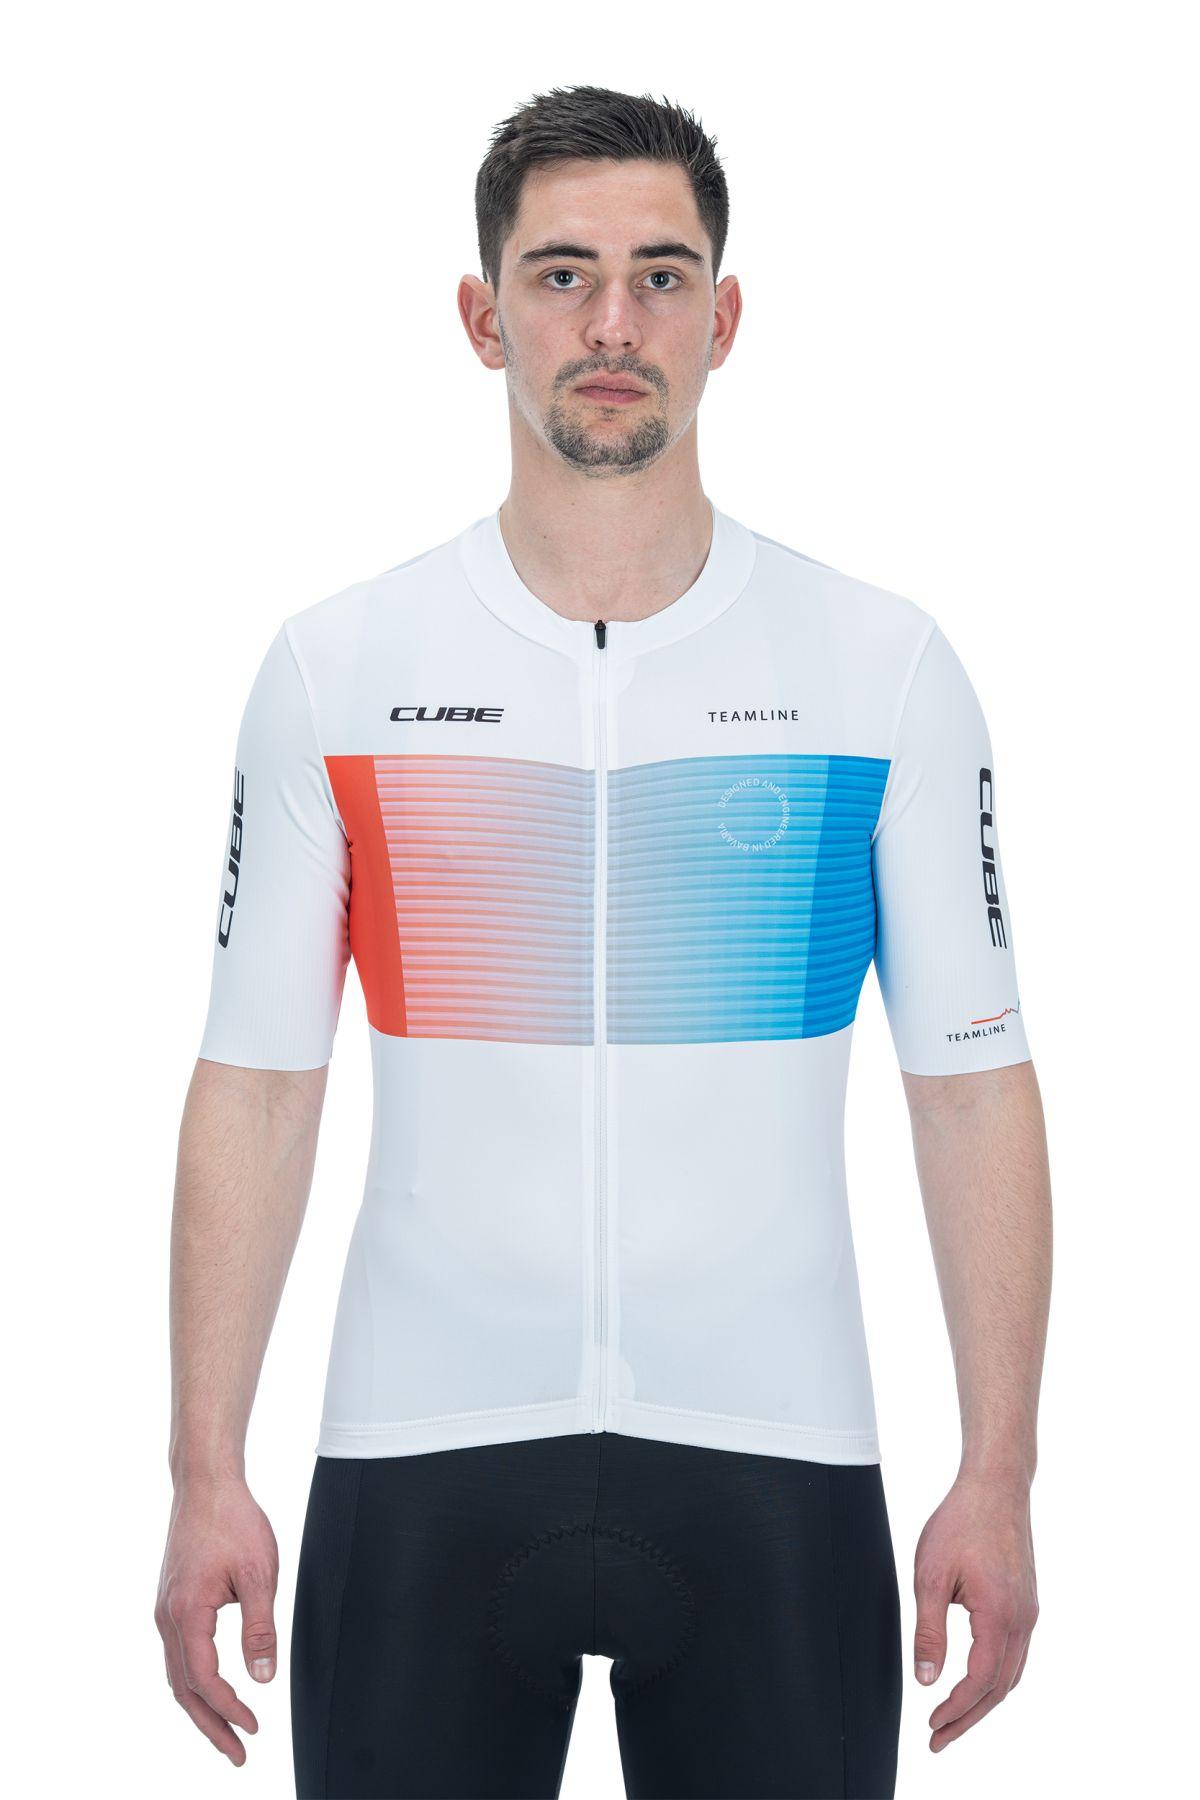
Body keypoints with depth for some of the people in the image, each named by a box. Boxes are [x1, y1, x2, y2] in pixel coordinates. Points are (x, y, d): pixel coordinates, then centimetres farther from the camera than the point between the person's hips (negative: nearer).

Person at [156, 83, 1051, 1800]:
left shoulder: (888, 666, 1)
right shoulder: (335, 668, 2)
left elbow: (974, 1082, 2)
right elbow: (257, 1084, 3)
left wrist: (1000, 1477, -3)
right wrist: (208, 1476, -1)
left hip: (771, 1461, 0)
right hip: (422, 1462, 0)